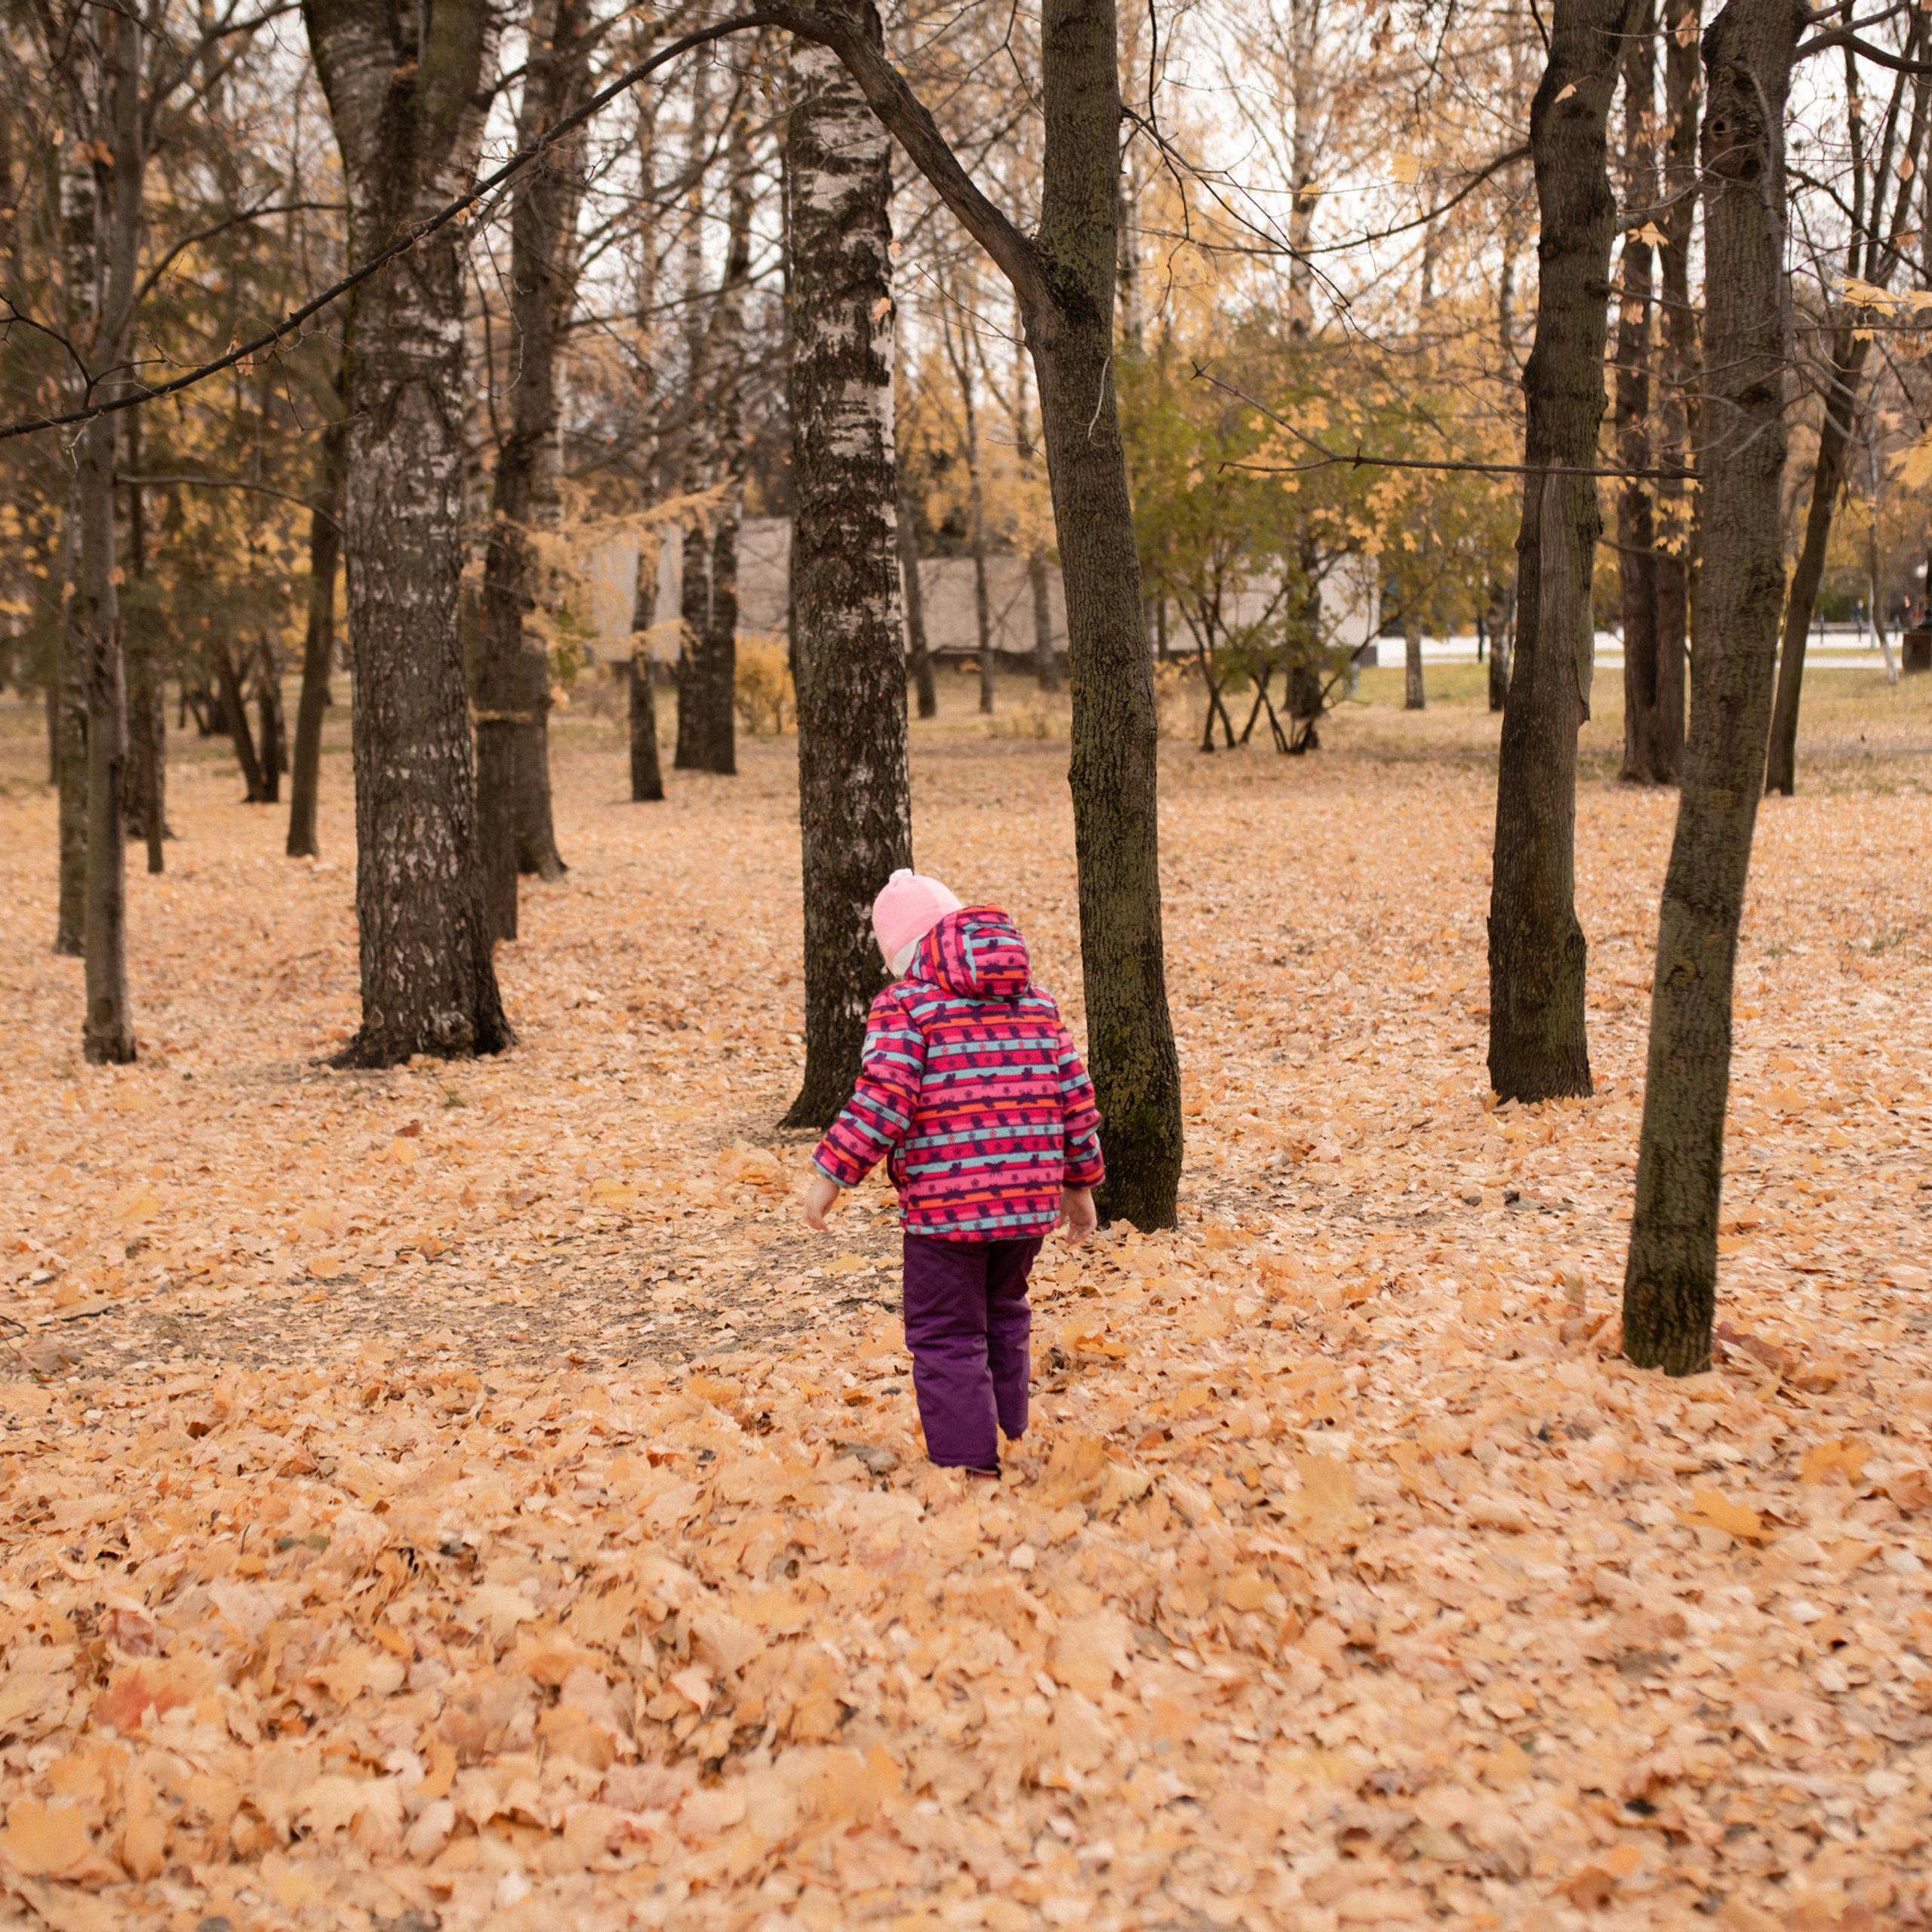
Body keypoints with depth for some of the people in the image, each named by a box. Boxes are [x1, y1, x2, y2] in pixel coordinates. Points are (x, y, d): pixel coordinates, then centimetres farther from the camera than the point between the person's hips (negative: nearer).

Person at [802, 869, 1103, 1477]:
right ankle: (1008, 1437, 34)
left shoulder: (903, 1004, -5)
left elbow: (882, 1098, -16)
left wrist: (832, 1173, -10)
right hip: (1029, 1199, 6)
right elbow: (1074, 1095, 12)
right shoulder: (1035, 999, 13)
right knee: (1003, 1317, 26)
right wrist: (1080, 1182, 21)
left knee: (947, 1338, 4)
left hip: (944, 1205, -6)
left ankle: (970, 1467, 3)